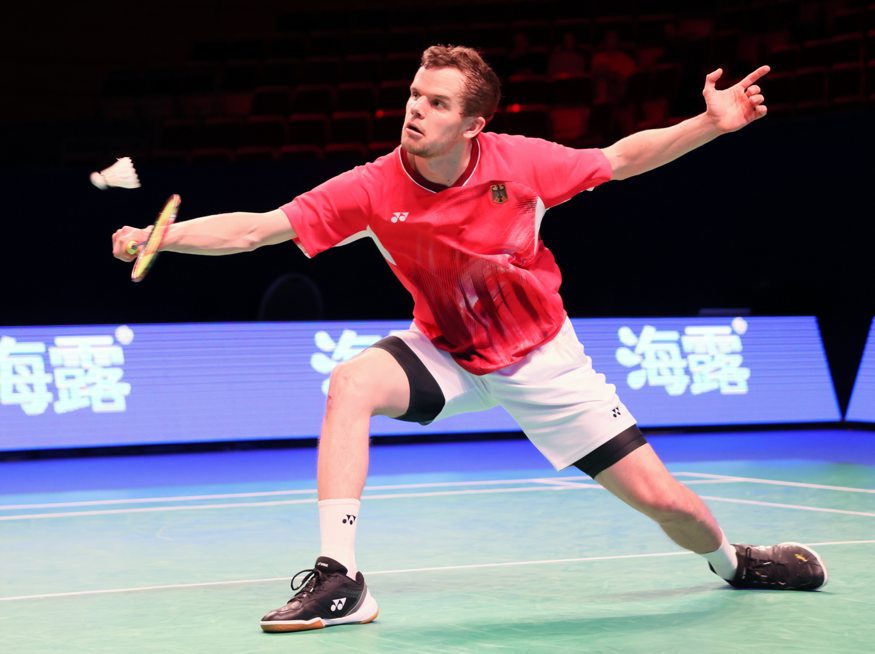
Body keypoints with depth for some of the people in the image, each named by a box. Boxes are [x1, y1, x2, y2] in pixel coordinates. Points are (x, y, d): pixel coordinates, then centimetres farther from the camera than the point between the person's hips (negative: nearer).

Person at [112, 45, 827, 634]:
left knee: (657, 496, -2)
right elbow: (257, 228, -23)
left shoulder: (521, 162, -22)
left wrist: (712, 124, -18)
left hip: (541, 356, -1)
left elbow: (623, 158, -7)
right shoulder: (373, 190, -22)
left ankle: (734, 561, 35)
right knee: (351, 382, -31)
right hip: (445, 354, 1)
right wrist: (162, 235, -35)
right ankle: (340, 579, -26)